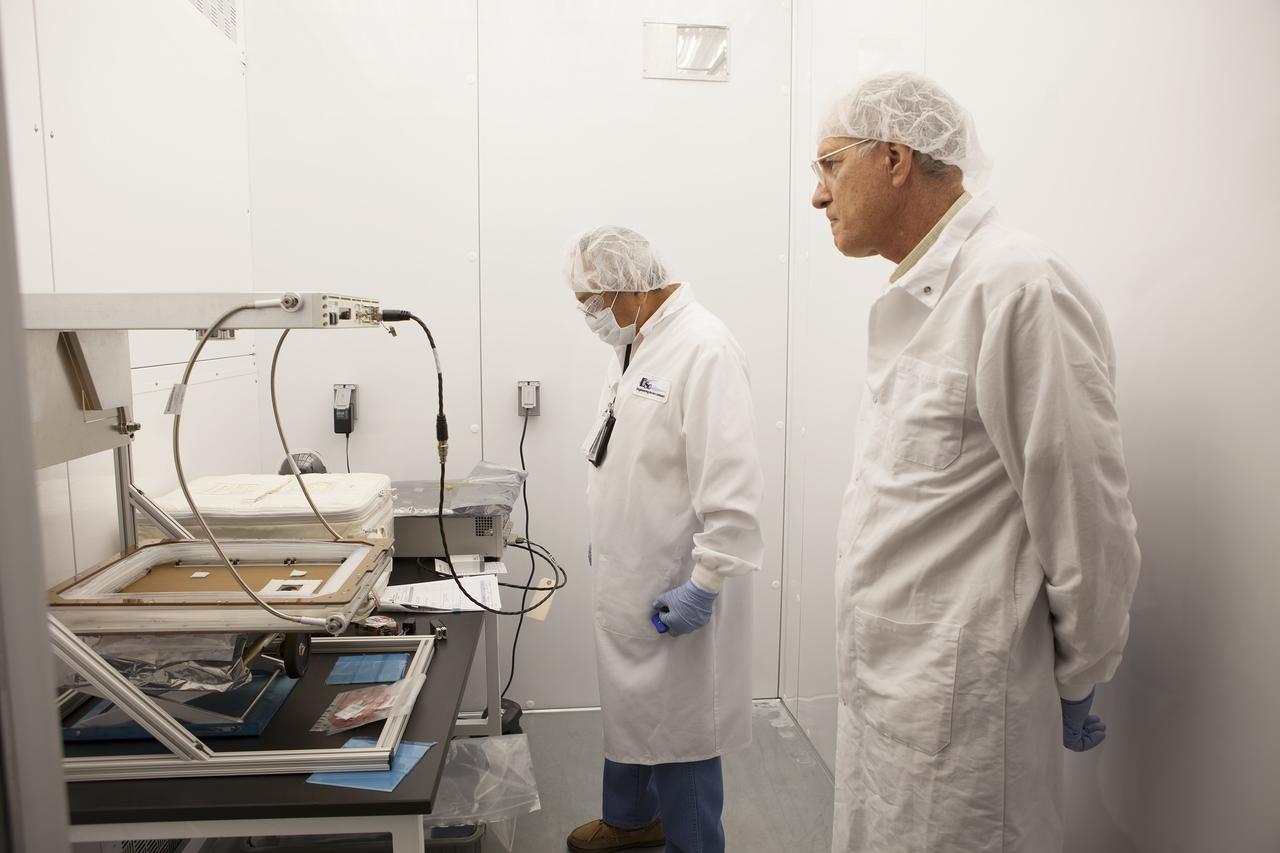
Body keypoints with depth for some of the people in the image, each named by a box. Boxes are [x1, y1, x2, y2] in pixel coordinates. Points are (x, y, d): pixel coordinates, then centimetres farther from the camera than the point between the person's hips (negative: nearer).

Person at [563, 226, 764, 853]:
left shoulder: (702, 349, -21)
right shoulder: (630, 344, 9)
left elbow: (731, 483, -25)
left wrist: (705, 583, -23)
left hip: (675, 592, -9)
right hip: (628, 576, 9)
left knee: (679, 725, 6)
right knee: (629, 702, 24)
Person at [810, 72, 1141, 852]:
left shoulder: (1019, 287, -19)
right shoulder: (916, 297, 10)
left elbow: (1088, 516, -17)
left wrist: (1076, 684, -5)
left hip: (962, 709, -8)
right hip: (884, 680, 9)